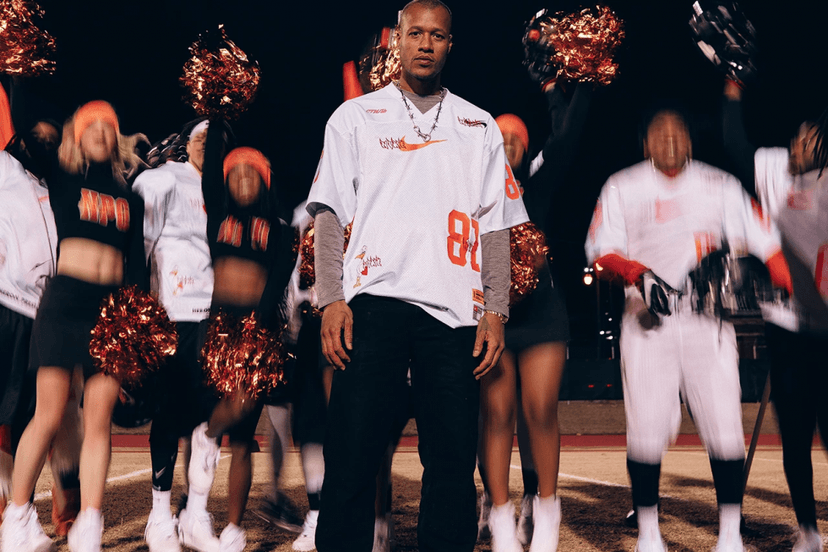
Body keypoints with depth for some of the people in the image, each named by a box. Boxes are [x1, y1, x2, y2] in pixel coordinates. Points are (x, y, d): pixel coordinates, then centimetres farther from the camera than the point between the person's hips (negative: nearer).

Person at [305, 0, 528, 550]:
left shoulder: (481, 128, 18)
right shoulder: (355, 117, 14)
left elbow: (495, 225, 14)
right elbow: (330, 213, 8)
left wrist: (496, 311, 3)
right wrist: (332, 300, -4)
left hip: (455, 310, 2)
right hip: (374, 300, -1)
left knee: (454, 463, 0)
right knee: (351, 459, -6)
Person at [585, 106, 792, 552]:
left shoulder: (720, 187, 12)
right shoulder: (623, 188, 8)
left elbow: (763, 241, 4)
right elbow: (602, 254, -2)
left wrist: (792, 294, -12)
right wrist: (637, 272, -22)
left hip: (708, 322, 1)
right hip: (648, 322, -1)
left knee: (725, 428, -5)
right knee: (647, 429, -4)